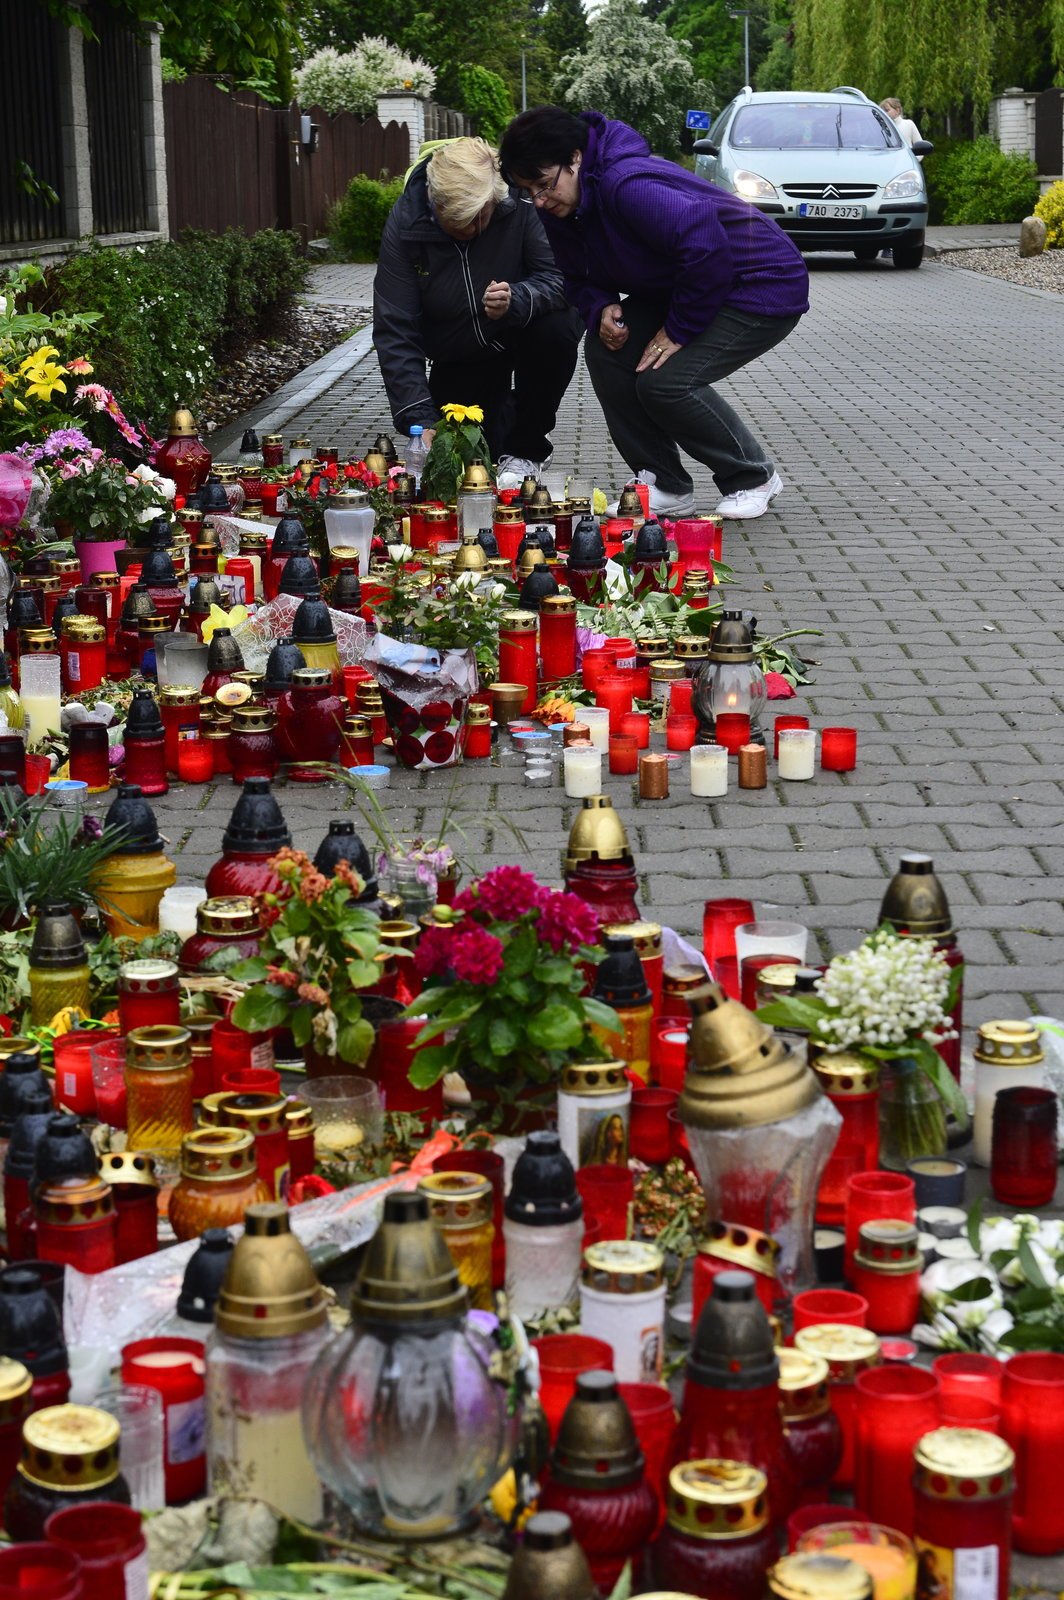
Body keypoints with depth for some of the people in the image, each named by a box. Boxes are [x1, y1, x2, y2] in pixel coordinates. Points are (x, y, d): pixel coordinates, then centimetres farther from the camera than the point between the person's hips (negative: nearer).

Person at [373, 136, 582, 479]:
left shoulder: (520, 205, -27)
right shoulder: (404, 224, -23)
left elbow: (562, 276, -27)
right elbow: (393, 331, -23)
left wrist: (517, 301, -49)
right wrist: (418, 418, -32)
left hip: (521, 330, -1)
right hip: (457, 358, 1)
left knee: (556, 329, -34)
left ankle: (527, 448, -9)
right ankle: (503, 410, 30)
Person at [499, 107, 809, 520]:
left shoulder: (626, 184, -31)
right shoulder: (560, 210, -1)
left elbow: (706, 247, -38)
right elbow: (579, 278, 12)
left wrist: (679, 330, -26)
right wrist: (602, 309, -12)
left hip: (766, 287, -10)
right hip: (683, 287, 10)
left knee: (664, 380, -23)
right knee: (605, 350, -7)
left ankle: (754, 479, 1)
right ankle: (667, 488, 3)